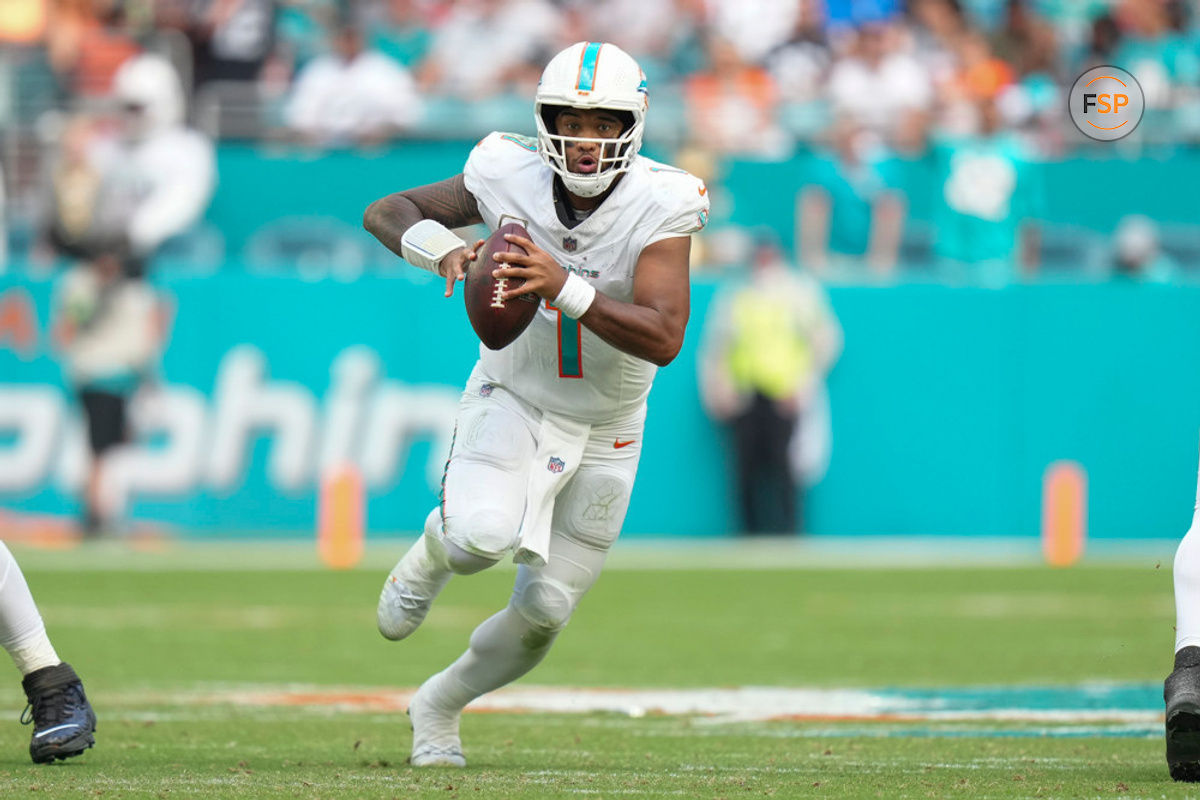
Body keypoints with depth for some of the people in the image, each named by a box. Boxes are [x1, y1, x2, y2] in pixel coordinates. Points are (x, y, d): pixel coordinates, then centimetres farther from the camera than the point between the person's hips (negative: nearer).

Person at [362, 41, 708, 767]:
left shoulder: (661, 209, -24)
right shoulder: (509, 179, -19)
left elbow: (663, 339, -33)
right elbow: (386, 213, -7)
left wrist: (566, 288, -45)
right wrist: (440, 250, -29)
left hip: (602, 433, 1)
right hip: (513, 403, -1)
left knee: (544, 611, 7)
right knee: (480, 537, -32)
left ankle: (442, 703, 36)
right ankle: (431, 556, 6)